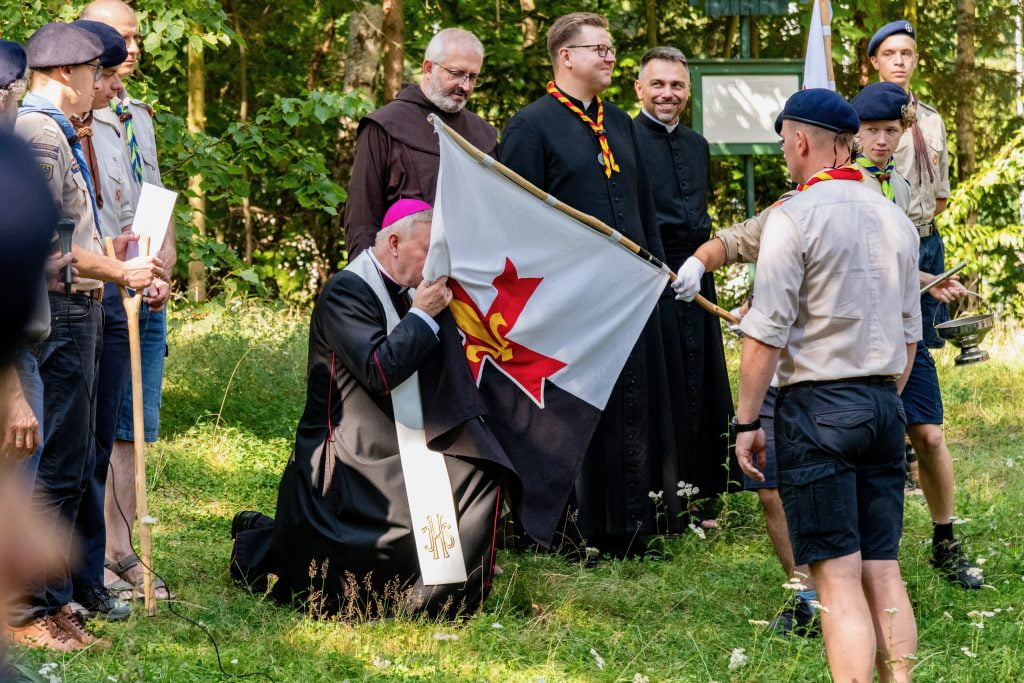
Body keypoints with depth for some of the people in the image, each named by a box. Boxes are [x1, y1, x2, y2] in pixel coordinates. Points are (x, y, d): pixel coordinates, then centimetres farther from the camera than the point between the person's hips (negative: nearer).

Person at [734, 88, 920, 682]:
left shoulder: (796, 217, -10)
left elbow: (766, 336, -13)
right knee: (883, 570, 8)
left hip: (817, 407, -6)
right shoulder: (897, 220, 11)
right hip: (884, 403, 6)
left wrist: (747, 421, -5)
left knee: (839, 578, -7)